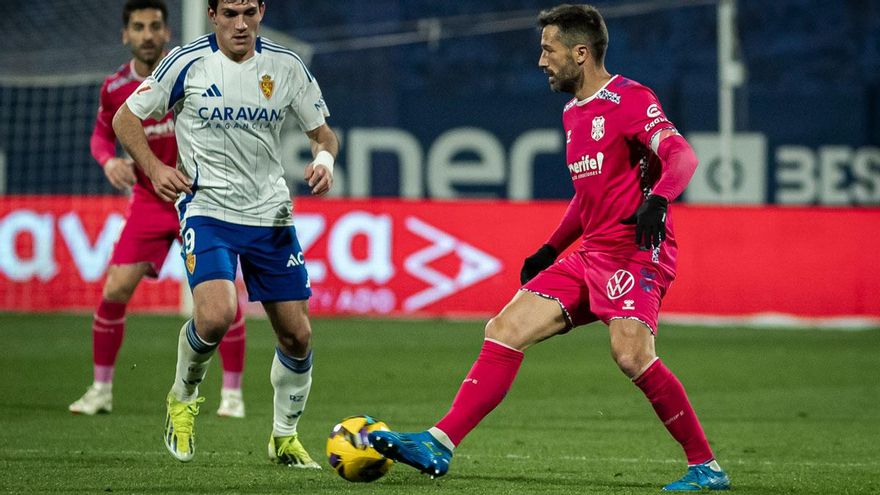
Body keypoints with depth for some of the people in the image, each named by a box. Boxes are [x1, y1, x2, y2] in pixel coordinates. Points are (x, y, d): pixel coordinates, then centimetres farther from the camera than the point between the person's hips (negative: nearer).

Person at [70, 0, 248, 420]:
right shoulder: (115, 88, -4)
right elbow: (101, 134, 12)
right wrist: (108, 160, -9)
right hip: (148, 202, 2)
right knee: (114, 291, -7)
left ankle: (232, 392, 5)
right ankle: (101, 389, 8)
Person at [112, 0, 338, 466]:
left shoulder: (287, 66, 1)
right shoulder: (187, 62, -7)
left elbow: (323, 132, 11)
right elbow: (125, 118, 3)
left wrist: (324, 158, -12)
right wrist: (155, 168, -13)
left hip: (271, 216, 4)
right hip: (208, 211, -4)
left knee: (297, 335, 3)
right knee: (215, 316, -26)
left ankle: (285, 436, 26)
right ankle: (183, 397, 5)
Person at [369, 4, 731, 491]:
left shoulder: (630, 100, -9)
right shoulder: (574, 113, 19)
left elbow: (682, 156, -22)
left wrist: (658, 199, -41)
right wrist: (550, 250, 26)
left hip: (637, 253, -9)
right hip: (591, 255, 9)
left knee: (630, 353, -28)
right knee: (506, 329, -2)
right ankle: (438, 445, -4)